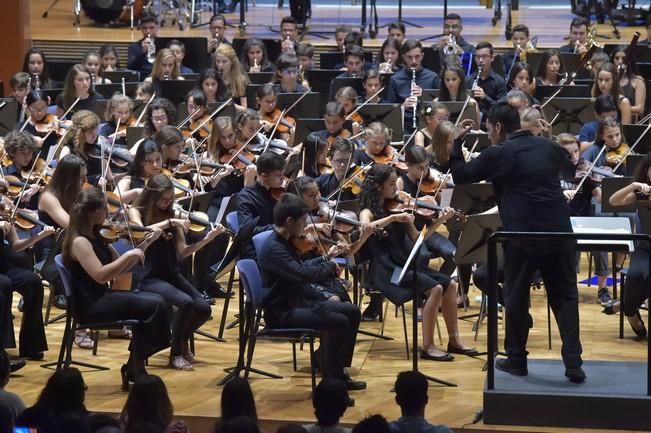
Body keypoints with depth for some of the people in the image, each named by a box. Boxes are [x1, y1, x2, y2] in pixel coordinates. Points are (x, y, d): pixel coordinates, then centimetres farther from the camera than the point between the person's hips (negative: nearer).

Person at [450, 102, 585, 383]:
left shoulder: (498, 154, -6)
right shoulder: (548, 147, 9)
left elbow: (460, 175, 3)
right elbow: (569, 167, 31)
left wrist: (455, 143, 12)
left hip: (522, 235, -4)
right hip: (559, 231, 4)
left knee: (516, 297, 12)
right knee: (565, 296, 9)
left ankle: (516, 360, 18)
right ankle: (573, 364, 1)